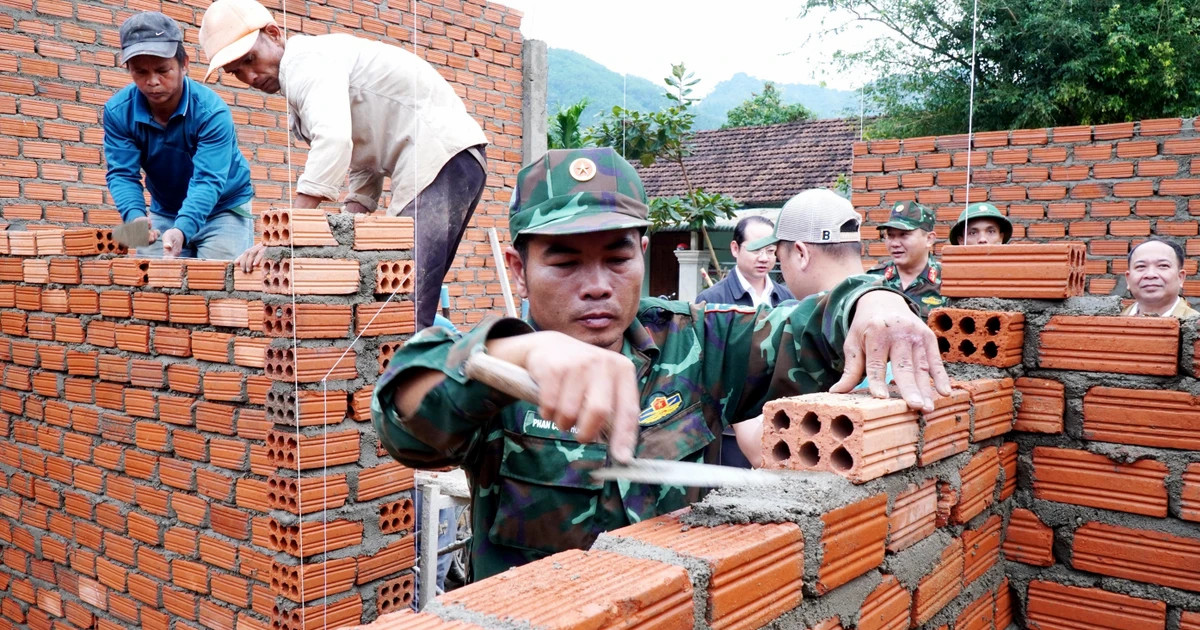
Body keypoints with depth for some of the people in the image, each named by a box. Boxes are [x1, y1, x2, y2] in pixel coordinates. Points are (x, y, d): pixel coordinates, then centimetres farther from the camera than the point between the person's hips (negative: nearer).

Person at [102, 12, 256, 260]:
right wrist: (135, 216, -37)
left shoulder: (211, 111, -26)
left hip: (224, 210, -4)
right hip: (164, 214, 4)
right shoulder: (118, 111, -14)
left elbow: (207, 181, -33)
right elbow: (122, 174, -15)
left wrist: (181, 230, -50)